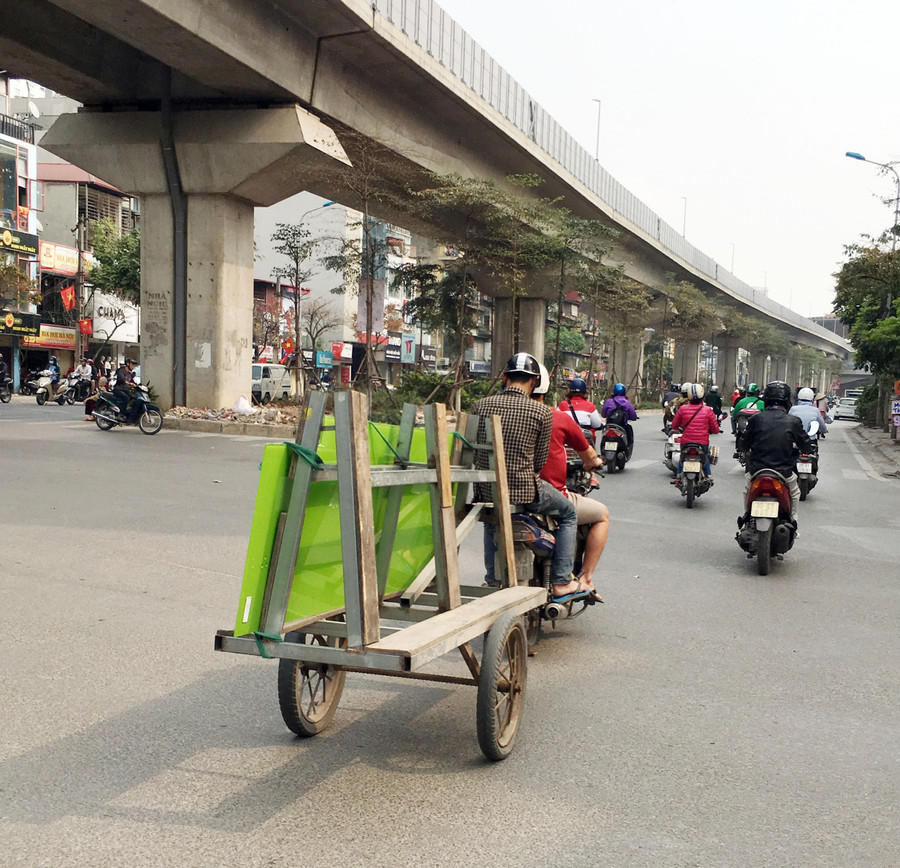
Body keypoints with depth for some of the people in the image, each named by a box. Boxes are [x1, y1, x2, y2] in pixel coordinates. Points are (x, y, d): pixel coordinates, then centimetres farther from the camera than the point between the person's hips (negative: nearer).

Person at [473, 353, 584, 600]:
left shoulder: (480, 405, 1)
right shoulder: (543, 412, -7)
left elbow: (473, 452, 9)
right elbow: (540, 460, -1)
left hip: (485, 490, 4)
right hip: (524, 491, -4)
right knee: (568, 514, 23)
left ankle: (492, 581, 41)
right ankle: (562, 583, 20)